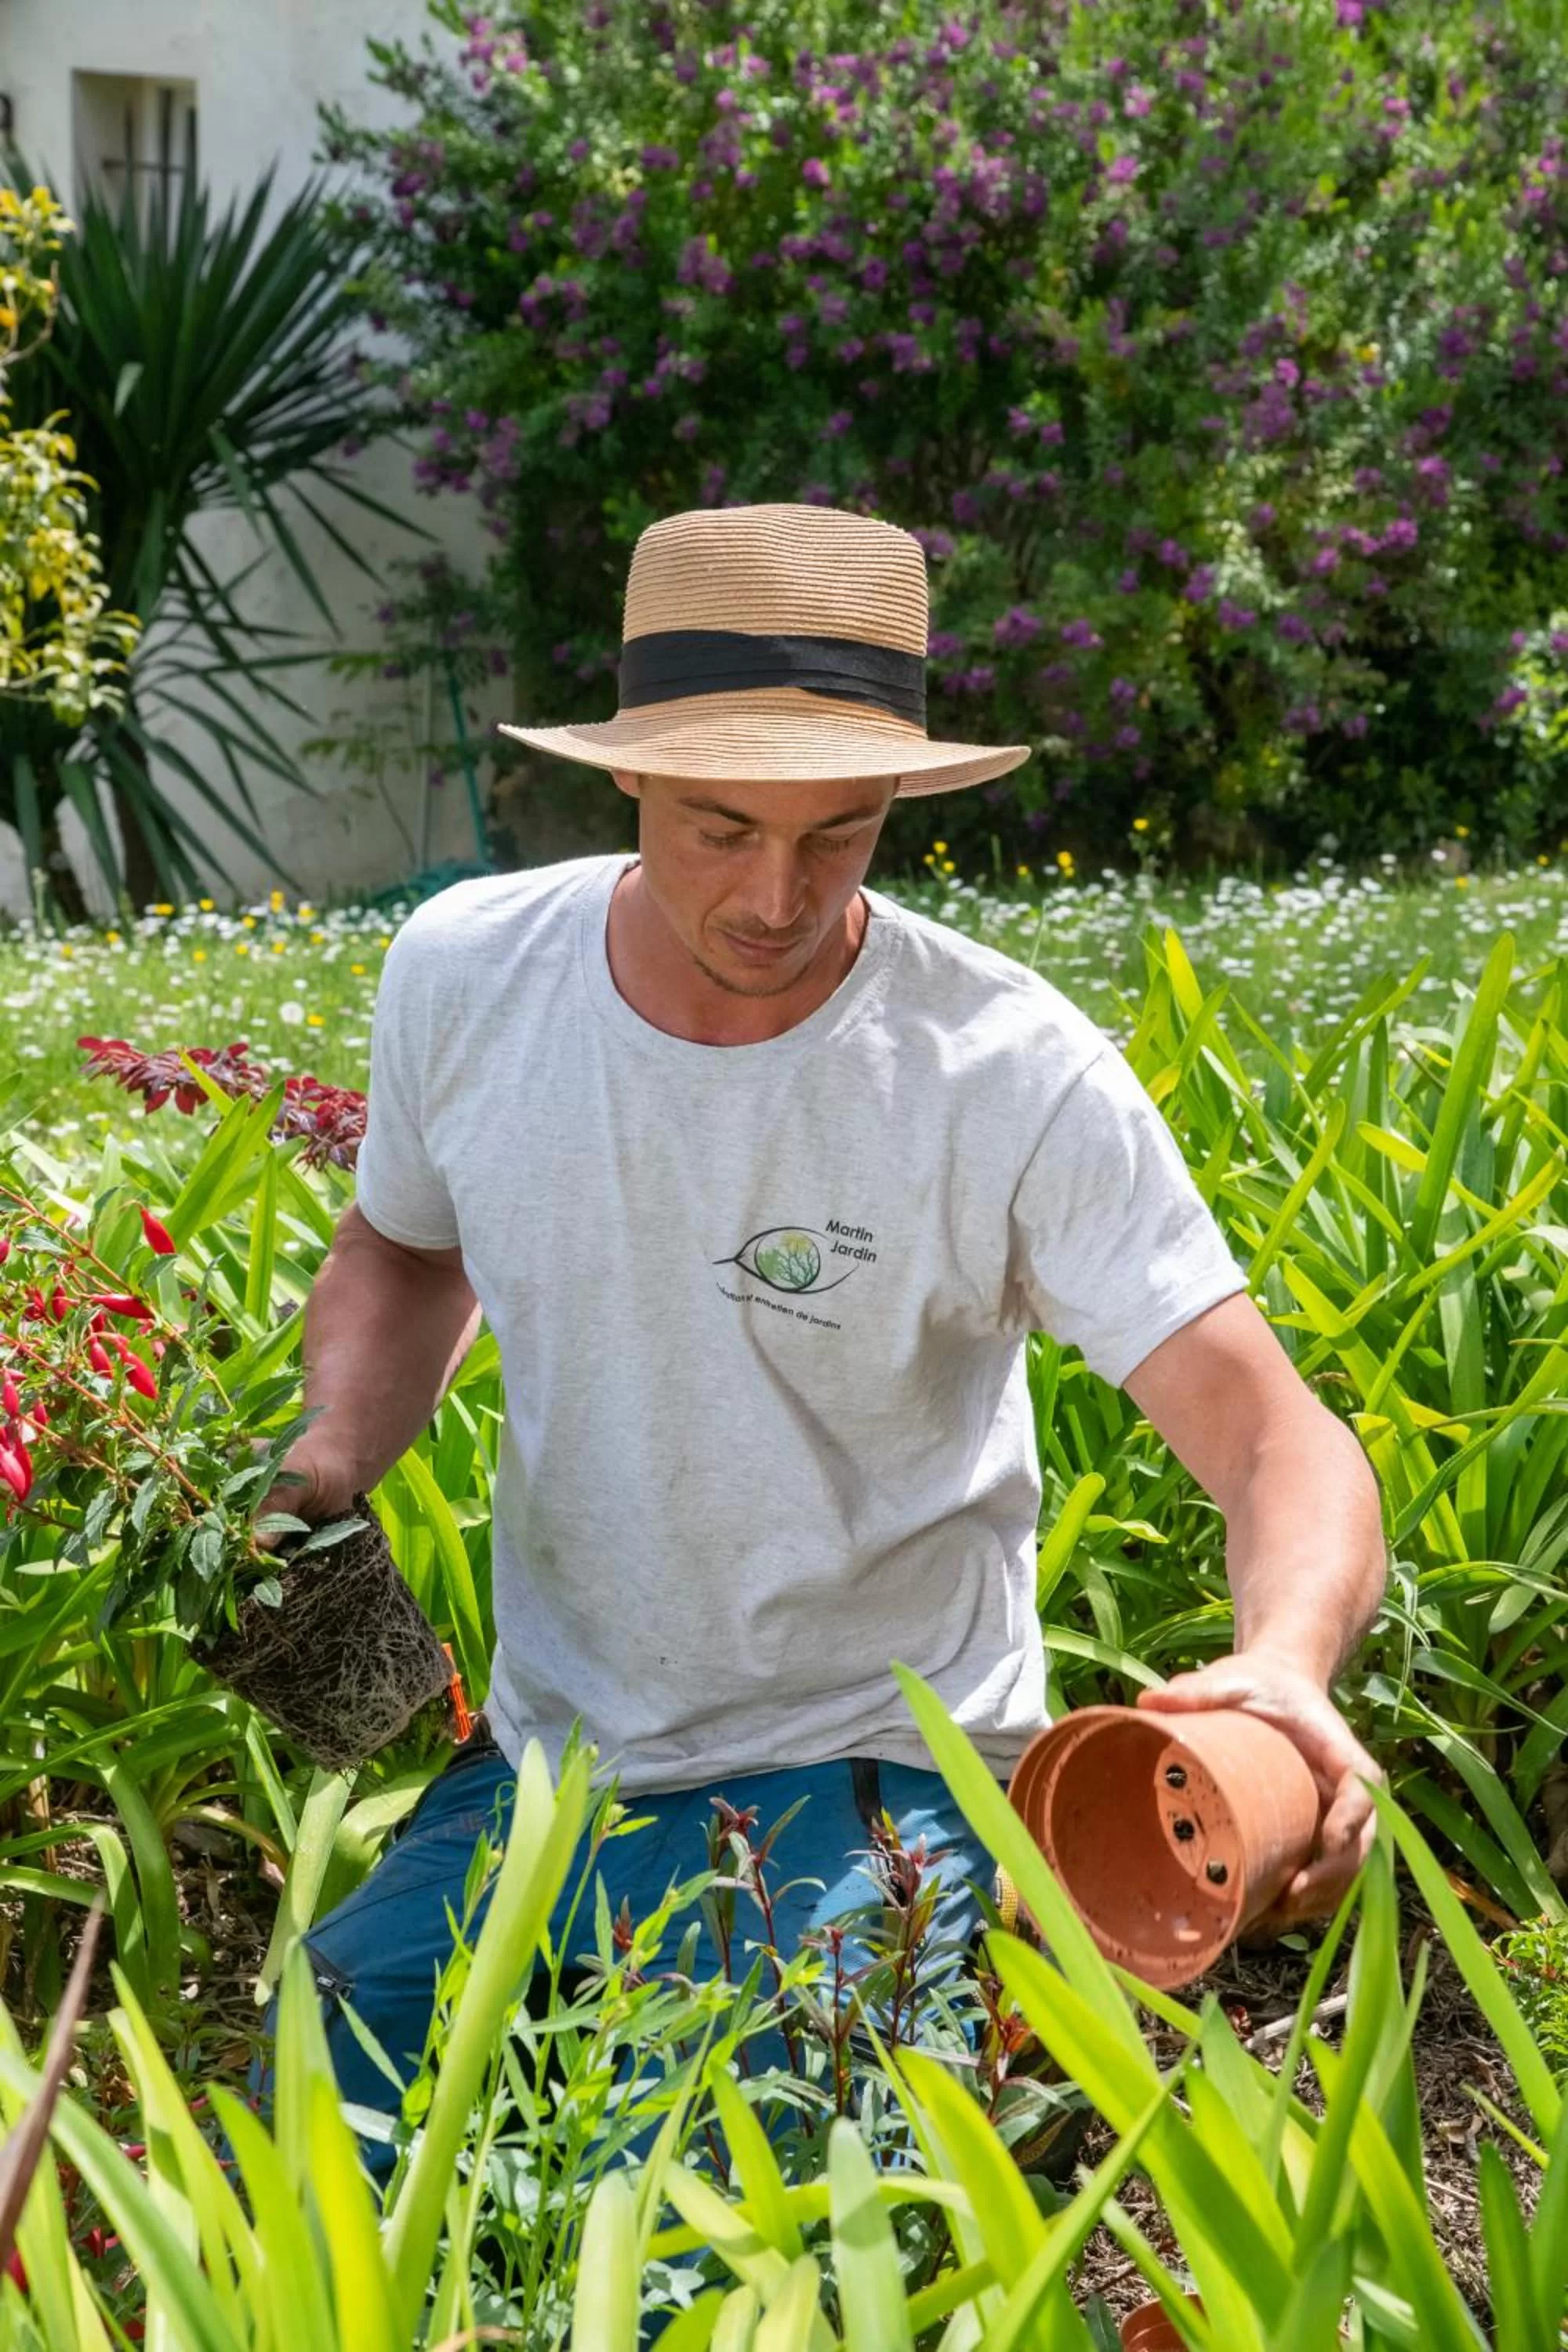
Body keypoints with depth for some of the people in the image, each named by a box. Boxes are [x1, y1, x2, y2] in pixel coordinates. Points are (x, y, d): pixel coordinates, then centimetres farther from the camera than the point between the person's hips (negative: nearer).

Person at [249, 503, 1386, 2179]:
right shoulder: (463, 973, -7)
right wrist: (334, 1453, -6)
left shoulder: (1015, 1079, -20)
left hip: (869, 1791, -4)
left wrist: (1283, 1666, -44)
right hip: (543, 1764, 4)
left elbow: (1282, 1443, -22)